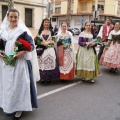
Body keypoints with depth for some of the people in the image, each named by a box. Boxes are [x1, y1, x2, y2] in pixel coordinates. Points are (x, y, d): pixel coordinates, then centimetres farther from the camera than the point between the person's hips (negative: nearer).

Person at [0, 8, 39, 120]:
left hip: (20, 62, -5)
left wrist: (23, 52, -23)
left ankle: (19, 108, 13)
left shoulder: (23, 31, -5)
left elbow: (32, 45, -8)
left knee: (19, 84, 0)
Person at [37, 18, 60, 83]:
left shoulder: (51, 31, 8)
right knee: (42, 62, -5)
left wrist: (47, 42, -11)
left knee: (50, 61, -8)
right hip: (42, 49, 1)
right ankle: (42, 77, 3)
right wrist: (42, 43, -10)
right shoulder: (40, 31, 11)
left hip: (50, 49, -1)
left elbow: (53, 41, 5)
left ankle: (49, 77, 0)